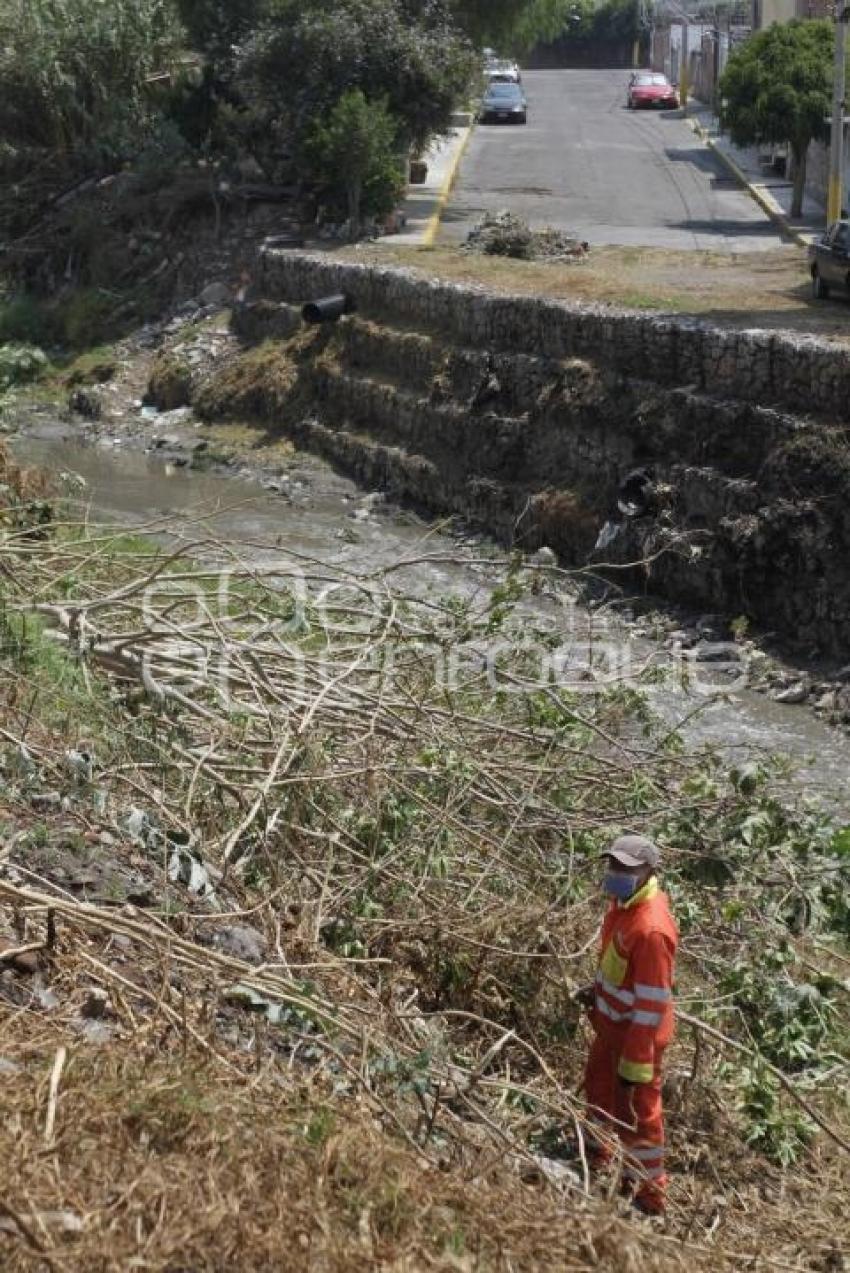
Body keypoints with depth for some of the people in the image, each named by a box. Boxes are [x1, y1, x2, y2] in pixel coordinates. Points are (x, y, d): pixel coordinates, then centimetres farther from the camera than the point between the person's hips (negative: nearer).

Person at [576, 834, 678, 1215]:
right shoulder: (624, 903, -6)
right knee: (598, 1084, 30)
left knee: (636, 1114, 6)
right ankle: (598, 1153, 56)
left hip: (638, 1032, -10)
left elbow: (652, 1005, -29)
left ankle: (649, 1197, 25)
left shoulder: (651, 929, -34)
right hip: (612, 1020, 10)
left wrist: (634, 1063, -24)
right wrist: (597, 988, 13)